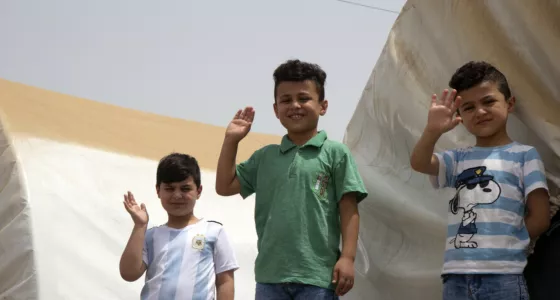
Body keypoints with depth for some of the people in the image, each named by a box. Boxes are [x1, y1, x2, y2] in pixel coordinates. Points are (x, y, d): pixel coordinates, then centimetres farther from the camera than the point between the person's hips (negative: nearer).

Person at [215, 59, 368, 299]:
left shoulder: (335, 153, 2)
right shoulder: (265, 156, 14)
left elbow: (349, 209, -1)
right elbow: (225, 186, 16)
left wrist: (347, 257, -9)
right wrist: (231, 140, 11)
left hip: (317, 274, -4)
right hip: (270, 274, 4)